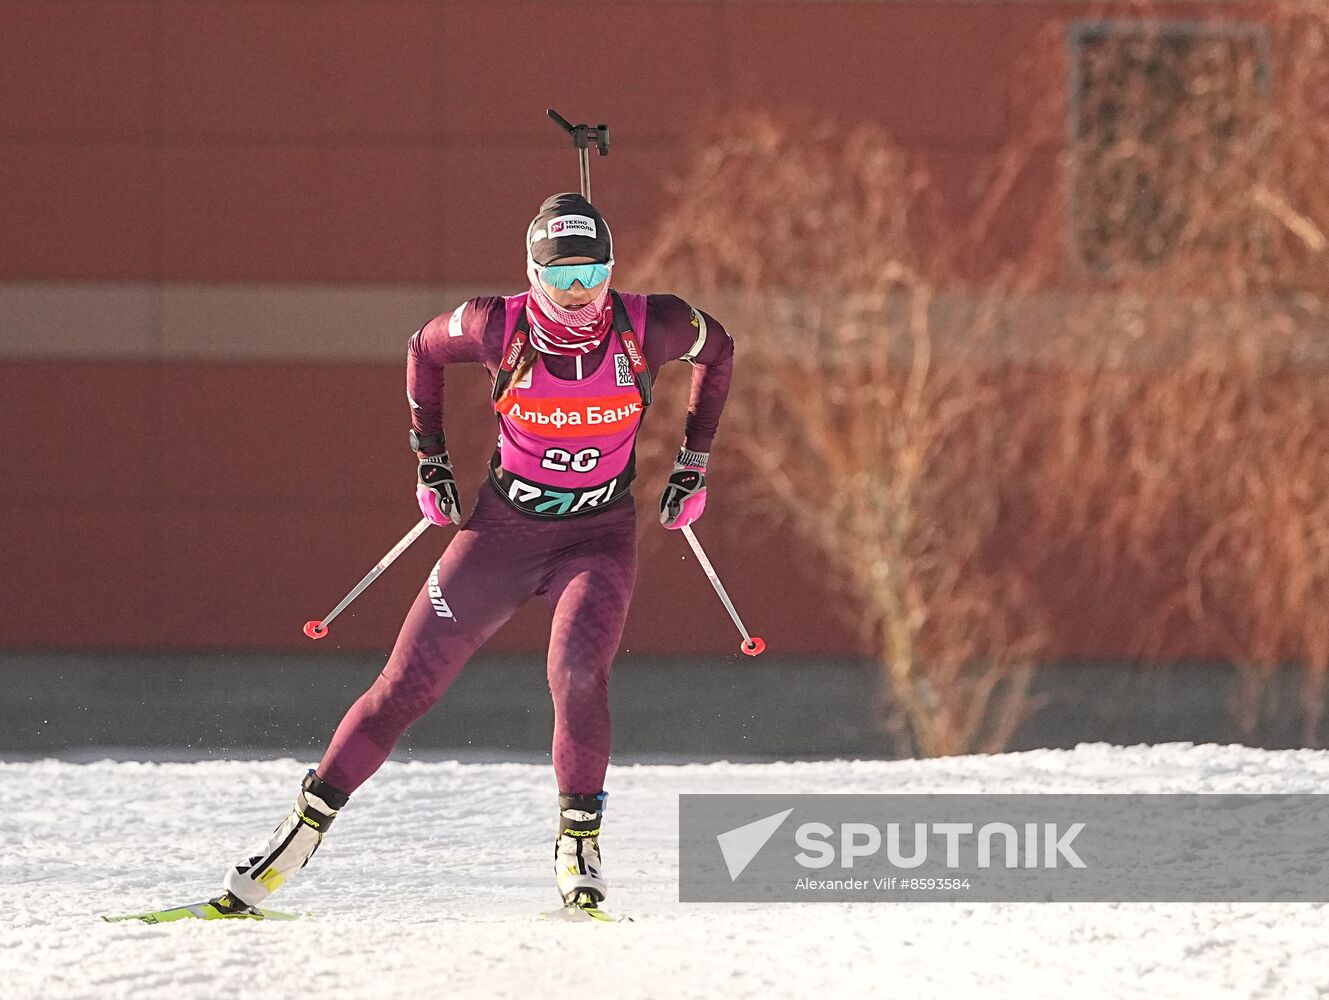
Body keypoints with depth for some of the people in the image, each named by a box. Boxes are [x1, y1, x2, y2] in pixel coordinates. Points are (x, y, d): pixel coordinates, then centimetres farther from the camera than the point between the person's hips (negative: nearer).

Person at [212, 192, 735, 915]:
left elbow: (716, 351, 7)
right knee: (407, 685, -1)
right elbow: (423, 349, 6)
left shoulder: (647, 328, -16)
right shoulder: (499, 327, -16)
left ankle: (580, 843, -12)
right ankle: (305, 826, 9)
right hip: (502, 528, 1)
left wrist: (692, 468, 5)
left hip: (599, 536, -1)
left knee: (577, 673, -28)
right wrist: (429, 461, 5)